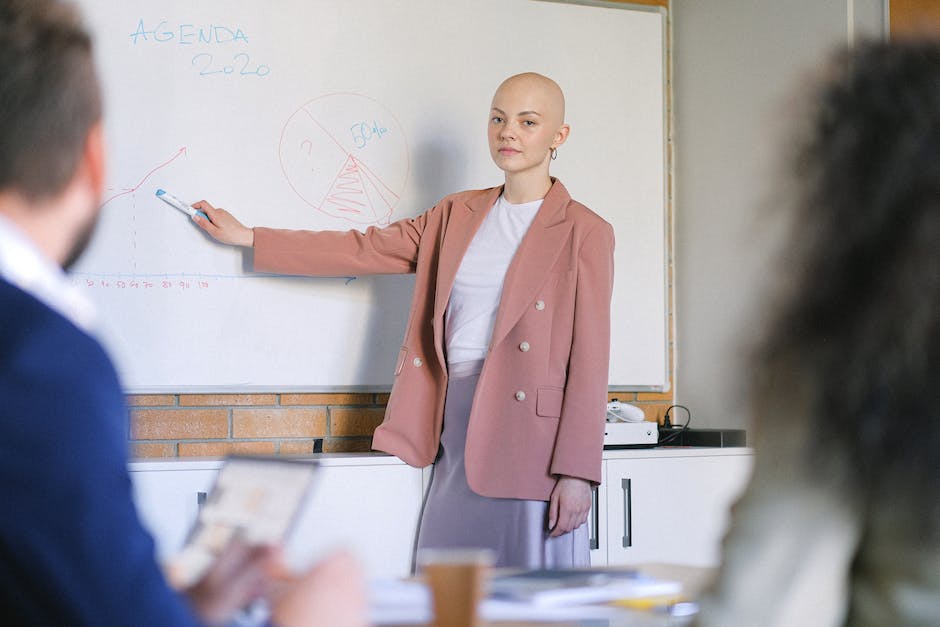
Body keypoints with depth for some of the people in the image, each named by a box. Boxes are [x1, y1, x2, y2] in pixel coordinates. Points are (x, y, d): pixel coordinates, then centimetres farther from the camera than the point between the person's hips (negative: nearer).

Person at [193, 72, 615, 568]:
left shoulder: (584, 233, -1)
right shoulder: (457, 216, 15)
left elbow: (588, 359, -6)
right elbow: (363, 250, 17)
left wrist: (577, 472, -11)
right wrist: (246, 237, 14)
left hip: (533, 437, -5)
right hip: (457, 431, 5)